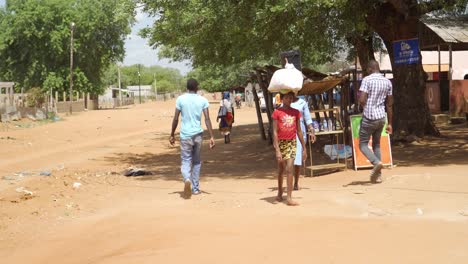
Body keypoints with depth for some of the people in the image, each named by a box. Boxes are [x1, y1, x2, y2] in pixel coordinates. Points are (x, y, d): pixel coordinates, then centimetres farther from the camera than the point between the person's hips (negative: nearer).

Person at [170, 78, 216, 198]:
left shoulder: (180, 99, -2)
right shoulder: (203, 100, 1)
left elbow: (176, 119, -3)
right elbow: (207, 119, -6)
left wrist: (172, 135, 7)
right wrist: (211, 137, -6)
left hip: (185, 135, -2)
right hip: (198, 134, 2)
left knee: (186, 162, 3)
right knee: (196, 161, 17)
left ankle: (187, 180, -27)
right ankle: (195, 188, 21)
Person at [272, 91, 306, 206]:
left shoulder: (296, 112, 6)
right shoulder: (277, 112, -5)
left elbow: (299, 131, 11)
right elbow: (275, 132, -9)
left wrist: (304, 148, 10)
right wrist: (277, 150, -17)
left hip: (292, 142, 1)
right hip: (281, 142, -1)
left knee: (289, 169, -10)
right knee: (281, 169, 12)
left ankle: (289, 198, -13)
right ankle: (280, 193, 32)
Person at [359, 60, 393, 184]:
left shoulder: (367, 79, -9)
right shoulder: (387, 82, 9)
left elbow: (362, 100, -18)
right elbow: (389, 105, 10)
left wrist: (366, 108, 5)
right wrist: (390, 123, 15)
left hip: (369, 118, -6)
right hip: (381, 118, 6)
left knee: (363, 144, 5)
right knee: (377, 145, 16)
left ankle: (376, 162, -20)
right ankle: (378, 175, 12)